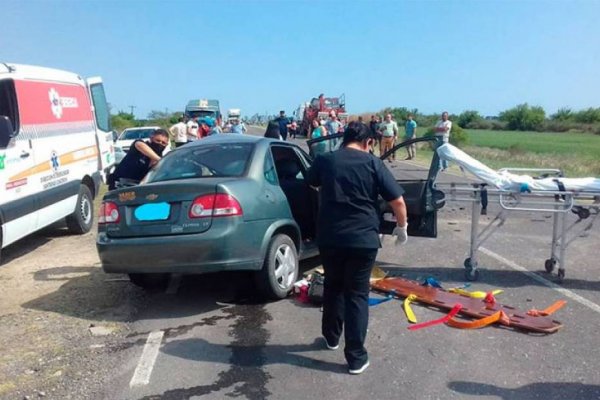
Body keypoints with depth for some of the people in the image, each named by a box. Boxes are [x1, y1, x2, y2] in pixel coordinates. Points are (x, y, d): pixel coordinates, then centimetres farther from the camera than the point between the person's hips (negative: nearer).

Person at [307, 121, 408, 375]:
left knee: (333, 287, 22)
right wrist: (402, 227, 11)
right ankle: (356, 357, 10)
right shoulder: (373, 163, -3)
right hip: (363, 238, -2)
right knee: (357, 295, 7)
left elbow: (312, 184, 26)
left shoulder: (324, 160, 4)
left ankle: (331, 337, 38)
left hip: (330, 237, 2)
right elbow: (397, 201, -6)